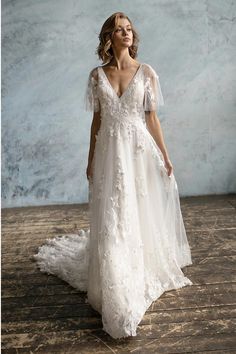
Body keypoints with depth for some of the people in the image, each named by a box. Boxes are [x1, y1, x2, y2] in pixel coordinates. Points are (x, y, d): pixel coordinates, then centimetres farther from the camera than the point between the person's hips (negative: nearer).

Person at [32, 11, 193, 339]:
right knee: (112, 220, 0)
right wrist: (91, 161, 9)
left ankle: (146, 273, 29)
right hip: (110, 152, 1)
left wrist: (165, 156, 1)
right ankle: (117, 295, 14)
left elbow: (152, 118, 3)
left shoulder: (146, 72, 2)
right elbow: (97, 120, 8)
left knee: (142, 215, 7)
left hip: (140, 149, 0)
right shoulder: (97, 75, 5)